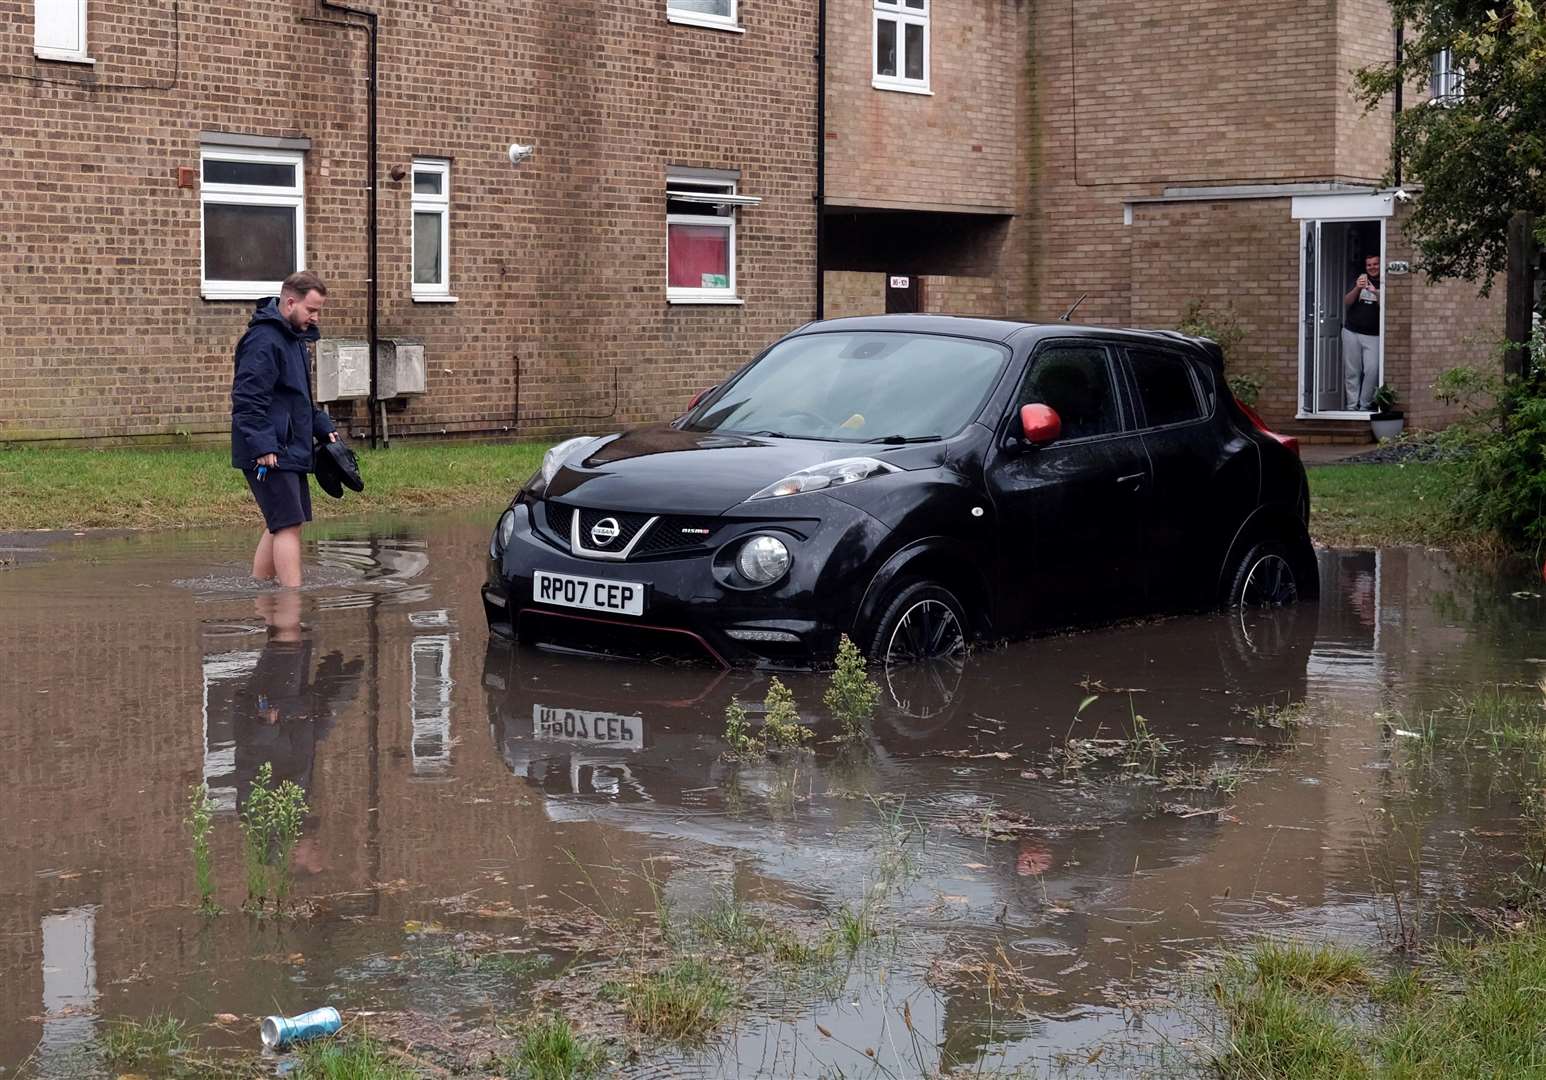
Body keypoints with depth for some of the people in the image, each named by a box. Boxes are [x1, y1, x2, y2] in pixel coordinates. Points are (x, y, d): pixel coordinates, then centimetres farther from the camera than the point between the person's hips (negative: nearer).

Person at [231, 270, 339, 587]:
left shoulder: (295, 338, 18)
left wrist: (323, 427, 20)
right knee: (289, 524, -13)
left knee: (279, 525, 14)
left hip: (291, 453, 10)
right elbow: (247, 398, -22)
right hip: (270, 454, -10)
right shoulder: (263, 341, -16)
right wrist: (263, 446, -26)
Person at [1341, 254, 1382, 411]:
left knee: (1372, 370, -13)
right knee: (1352, 371, 2)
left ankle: (1365, 405, -4)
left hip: (1373, 335, -3)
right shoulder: (1360, 280, 13)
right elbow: (1346, 303, 3)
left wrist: (1375, 292, -27)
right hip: (1352, 332, 3)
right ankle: (1352, 405, 7)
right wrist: (1357, 289, -15)